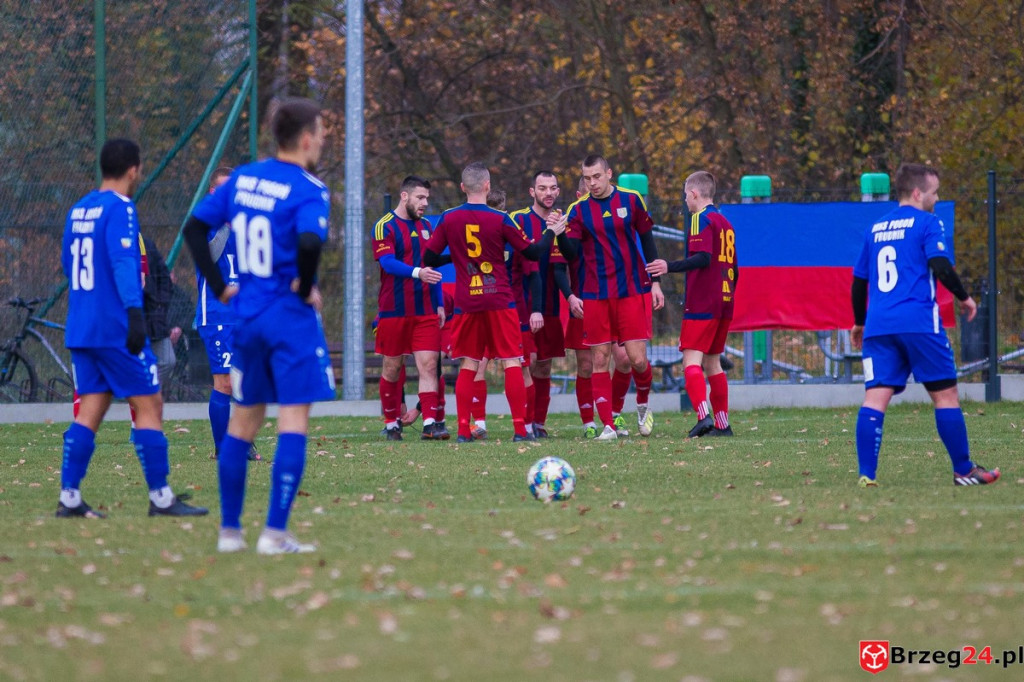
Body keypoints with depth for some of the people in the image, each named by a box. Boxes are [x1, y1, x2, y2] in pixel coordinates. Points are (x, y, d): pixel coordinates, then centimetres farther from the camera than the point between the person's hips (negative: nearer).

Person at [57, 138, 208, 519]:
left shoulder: (78, 210, 14)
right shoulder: (119, 209, -11)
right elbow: (123, 262, -23)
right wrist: (134, 310, -31)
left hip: (80, 329, 8)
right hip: (116, 328, -8)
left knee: (89, 412, 7)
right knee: (149, 406, -1)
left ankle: (69, 498, -1)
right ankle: (160, 498, -2)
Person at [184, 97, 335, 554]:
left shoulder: (243, 178, 8)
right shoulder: (308, 191, -13)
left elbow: (194, 228, 10)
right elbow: (309, 242, -32)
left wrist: (219, 288, 11)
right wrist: (305, 287, -14)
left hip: (246, 315, 7)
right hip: (292, 319, -7)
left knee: (242, 421, 15)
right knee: (293, 421, -4)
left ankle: (229, 530, 19)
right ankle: (275, 534, -9)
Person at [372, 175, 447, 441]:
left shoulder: (425, 226, 16)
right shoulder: (384, 227, -6)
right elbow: (388, 262, -20)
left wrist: (439, 304, 16)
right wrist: (417, 273, -36)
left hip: (425, 311, 5)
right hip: (394, 310, -5)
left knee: (429, 364, -7)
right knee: (392, 369, 4)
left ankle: (430, 424, -12)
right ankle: (391, 424, 15)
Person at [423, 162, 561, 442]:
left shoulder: (448, 219, -1)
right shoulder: (500, 219, -7)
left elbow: (429, 258, 5)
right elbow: (533, 252, -1)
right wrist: (552, 233, 17)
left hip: (466, 303, 2)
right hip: (499, 301, -2)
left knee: (468, 365, 8)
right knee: (511, 362, 1)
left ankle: (463, 430, 1)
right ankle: (520, 428, -4)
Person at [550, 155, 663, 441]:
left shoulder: (631, 200, 2)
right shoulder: (578, 210, 1)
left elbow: (647, 240, 10)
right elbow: (571, 253, -5)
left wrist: (655, 282, 7)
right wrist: (560, 233, -24)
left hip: (632, 291, -1)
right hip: (596, 296, 1)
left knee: (638, 358, -5)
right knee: (600, 359, -2)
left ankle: (643, 404, 24)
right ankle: (608, 425, 3)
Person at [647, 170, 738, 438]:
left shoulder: (701, 219, -8)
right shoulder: (725, 223, 19)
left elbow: (702, 258, -22)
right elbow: (734, 268, 22)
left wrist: (670, 267, -29)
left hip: (701, 304, -9)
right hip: (724, 304, 9)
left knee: (692, 359, -13)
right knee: (713, 362, 14)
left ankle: (704, 415, -29)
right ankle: (722, 423, 13)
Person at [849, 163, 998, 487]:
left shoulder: (876, 228, 18)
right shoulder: (927, 223, -1)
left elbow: (859, 281, 23)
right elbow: (940, 266, -14)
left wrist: (859, 323, 35)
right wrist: (964, 297, 2)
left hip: (878, 326, 5)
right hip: (919, 323, -5)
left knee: (875, 397, -2)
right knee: (946, 394, 5)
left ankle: (866, 473, -14)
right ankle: (963, 471, 10)